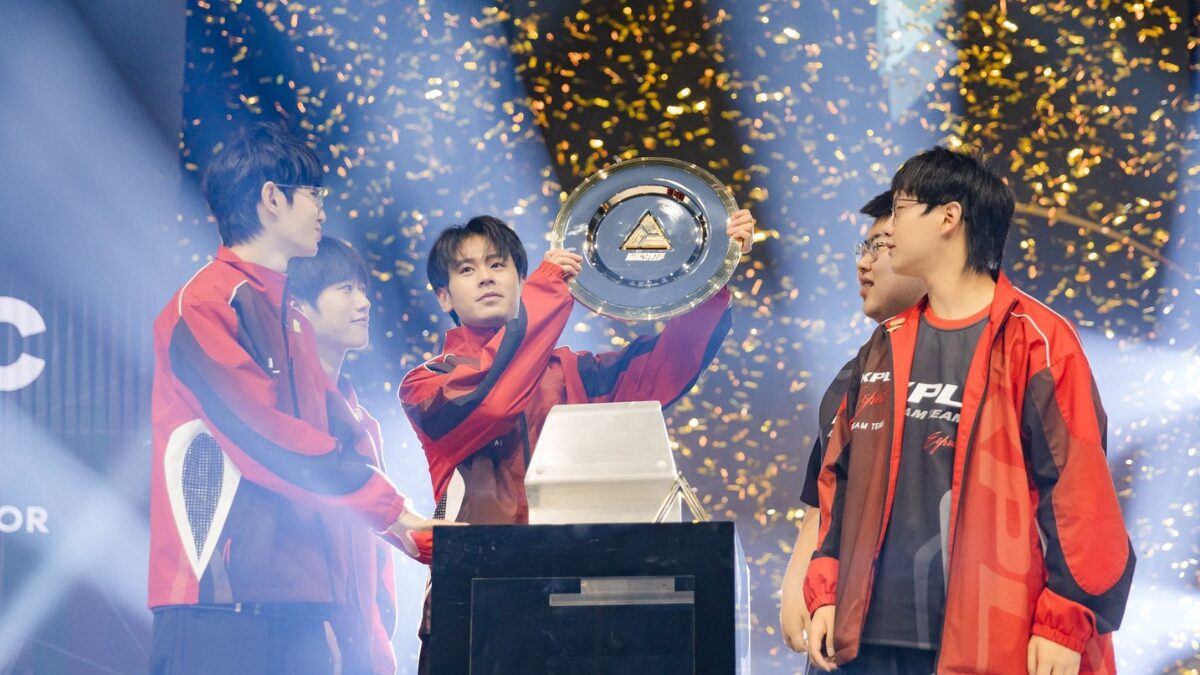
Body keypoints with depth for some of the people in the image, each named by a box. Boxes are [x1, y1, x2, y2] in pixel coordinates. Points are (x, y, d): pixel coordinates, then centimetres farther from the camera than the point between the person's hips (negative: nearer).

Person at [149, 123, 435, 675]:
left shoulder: (290, 319, 23)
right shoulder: (204, 305, -7)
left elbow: (333, 435, 18)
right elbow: (268, 436, -15)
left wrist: (401, 517, 2)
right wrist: (391, 510, -14)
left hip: (296, 594, 9)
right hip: (220, 590, -9)